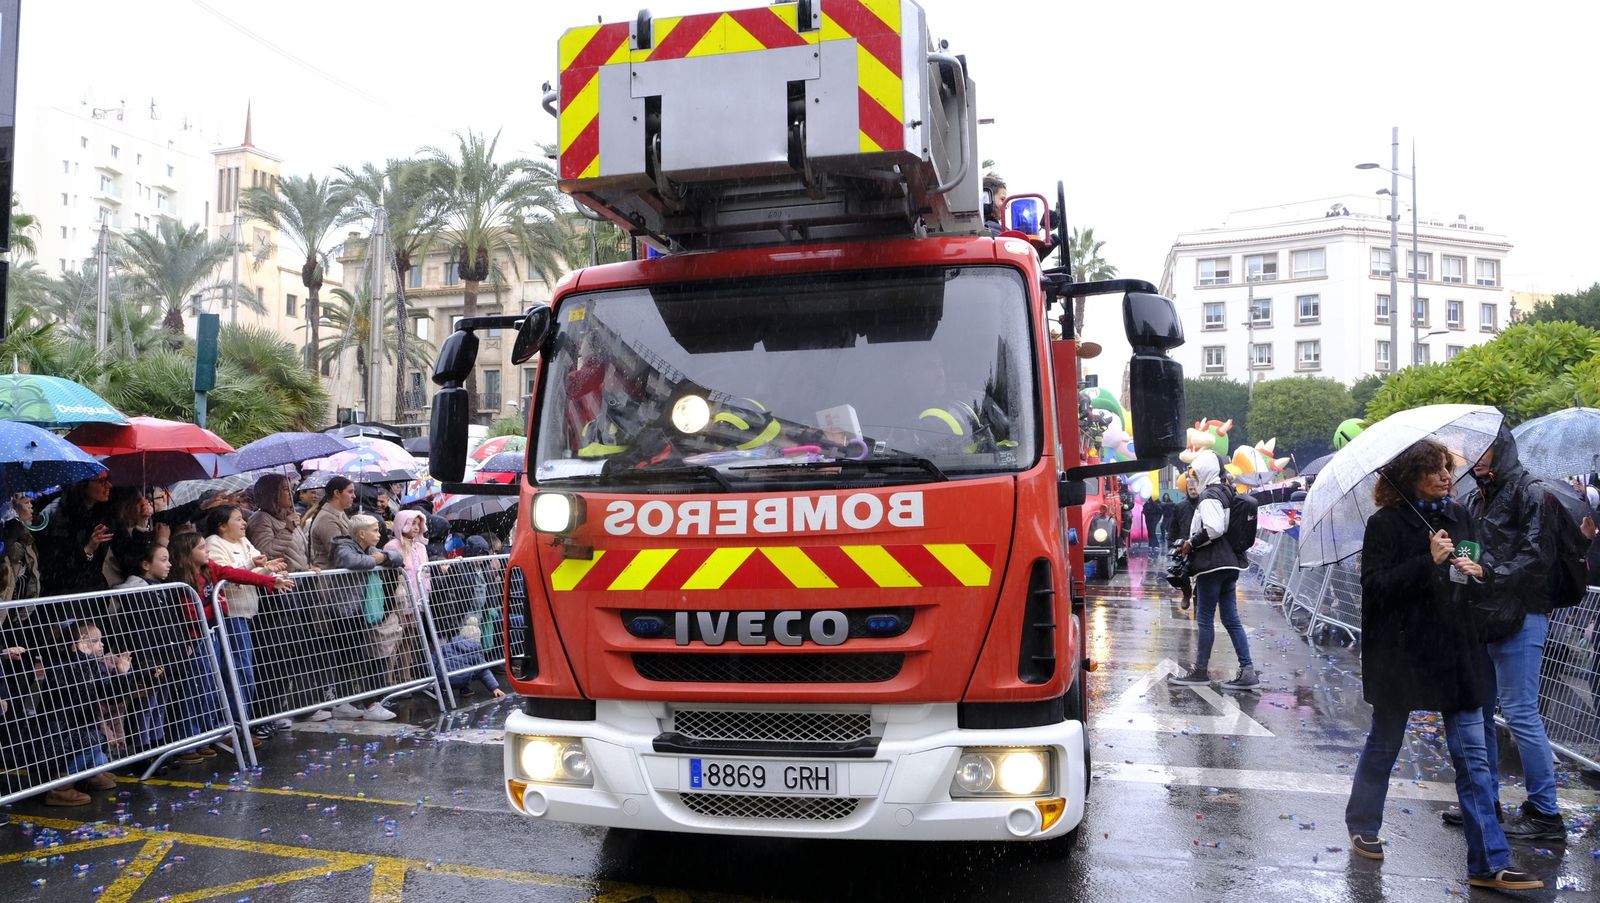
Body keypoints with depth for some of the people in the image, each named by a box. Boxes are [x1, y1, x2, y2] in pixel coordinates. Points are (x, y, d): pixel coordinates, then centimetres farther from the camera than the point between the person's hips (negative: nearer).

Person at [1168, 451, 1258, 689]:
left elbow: (1213, 529, -26)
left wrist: (1191, 543, -12)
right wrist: (1194, 544, 18)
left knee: (1205, 618, -1)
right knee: (1231, 619, 9)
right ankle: (1247, 671, 7)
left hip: (1212, 565, -9)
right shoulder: (1226, 493, 16)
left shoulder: (1209, 496, -13)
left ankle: (1200, 671, 7)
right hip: (1230, 564, 9)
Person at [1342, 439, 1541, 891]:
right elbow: (1374, 586, -16)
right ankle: (1362, 827, 32)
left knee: (1474, 757, 1)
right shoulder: (1386, 524, -8)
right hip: (1401, 652, -4)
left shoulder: (1458, 517, 8)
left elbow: (1477, 577, 18)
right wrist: (1428, 562, -23)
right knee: (1384, 743, 12)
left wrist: (1477, 572, -5)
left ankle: (1489, 864, 4)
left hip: (1456, 651, 4)